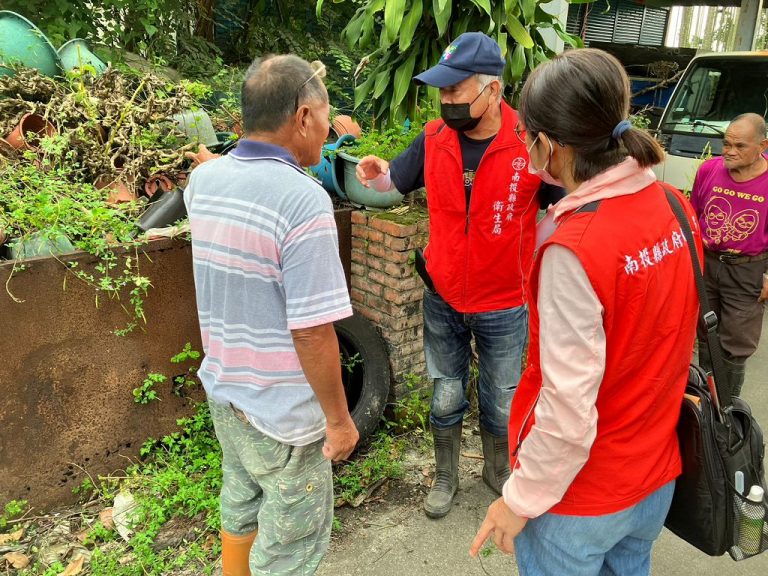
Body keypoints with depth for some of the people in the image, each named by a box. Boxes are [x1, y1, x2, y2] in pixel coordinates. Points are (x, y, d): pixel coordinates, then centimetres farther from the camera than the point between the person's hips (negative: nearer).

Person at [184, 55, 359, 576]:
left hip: (224, 391, 7)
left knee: (240, 510, 28)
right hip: (283, 414, -7)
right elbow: (312, 333, -25)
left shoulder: (202, 181, -3)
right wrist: (339, 418, -12)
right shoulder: (304, 201, -26)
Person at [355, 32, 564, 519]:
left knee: (501, 405, 17)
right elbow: (394, 181, 7)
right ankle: (446, 476, 41)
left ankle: (500, 473, 45)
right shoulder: (434, 139, -7)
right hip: (443, 301, 2)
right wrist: (374, 172, -15)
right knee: (446, 398, 18)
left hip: (505, 306, -2)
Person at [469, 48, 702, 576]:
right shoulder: (676, 209, -7)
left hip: (582, 500, -6)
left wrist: (520, 501, -13)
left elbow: (568, 412, -26)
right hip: (658, 476, 7)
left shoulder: (574, 250, -30)